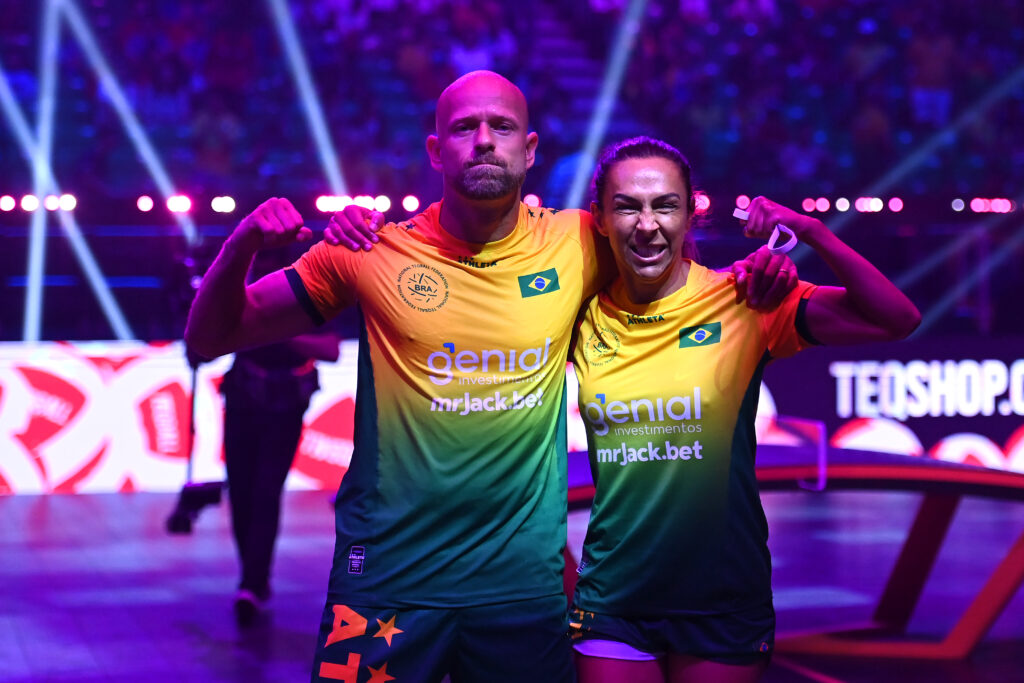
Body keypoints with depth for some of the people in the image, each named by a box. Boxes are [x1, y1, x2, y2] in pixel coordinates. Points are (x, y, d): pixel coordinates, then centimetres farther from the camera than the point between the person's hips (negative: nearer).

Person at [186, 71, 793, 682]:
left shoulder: (577, 246, -2)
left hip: (525, 583, 2)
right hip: (386, 580, -1)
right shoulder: (373, 253, -5)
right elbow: (212, 336, 0)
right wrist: (244, 242, -19)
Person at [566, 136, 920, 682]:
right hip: (613, 598, 2)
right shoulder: (586, 317, -1)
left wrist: (811, 232, -20)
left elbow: (897, 320, -13)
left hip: (724, 604, -1)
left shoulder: (742, 303, -9)